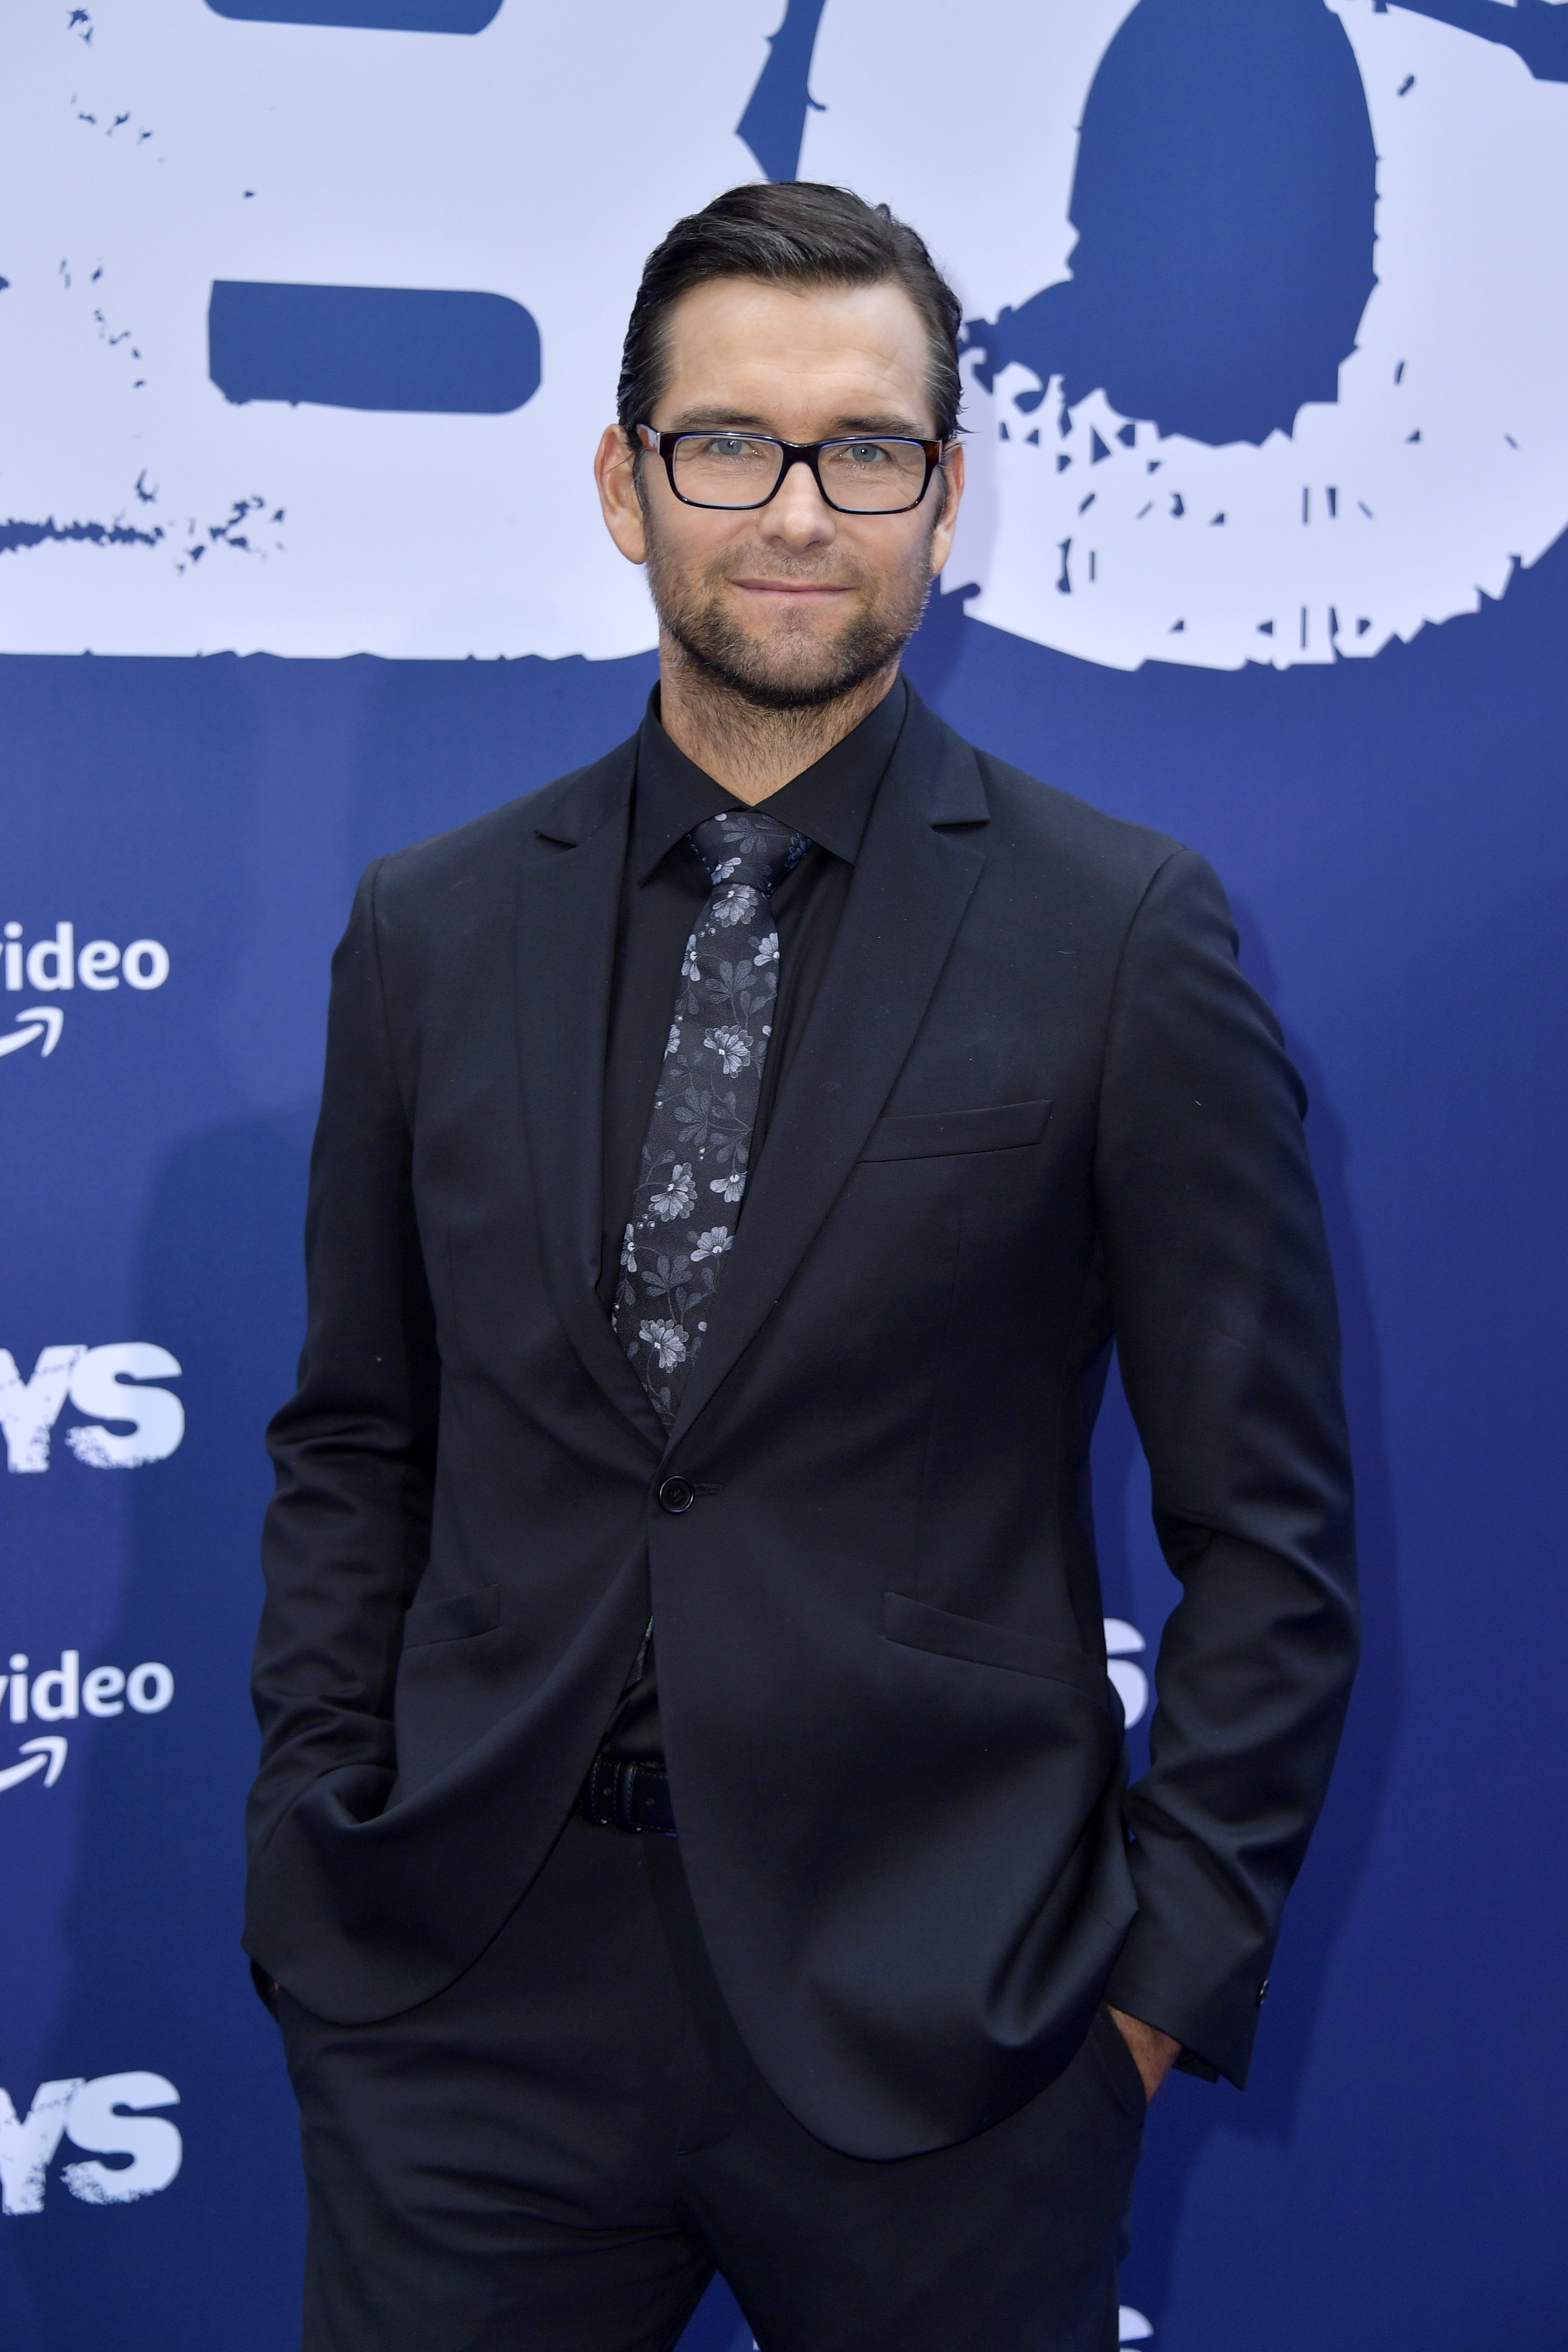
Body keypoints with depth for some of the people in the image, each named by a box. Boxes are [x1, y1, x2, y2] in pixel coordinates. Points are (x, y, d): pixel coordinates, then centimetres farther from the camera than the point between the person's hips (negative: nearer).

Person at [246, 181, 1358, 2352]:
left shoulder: (1126, 934, -4)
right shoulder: (432, 930, 6)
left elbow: (1268, 1516, -2)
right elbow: (356, 1446, 11)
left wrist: (1174, 1959, -5)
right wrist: (318, 1861, 4)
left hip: (936, 2010, -2)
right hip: (467, 2003, 3)